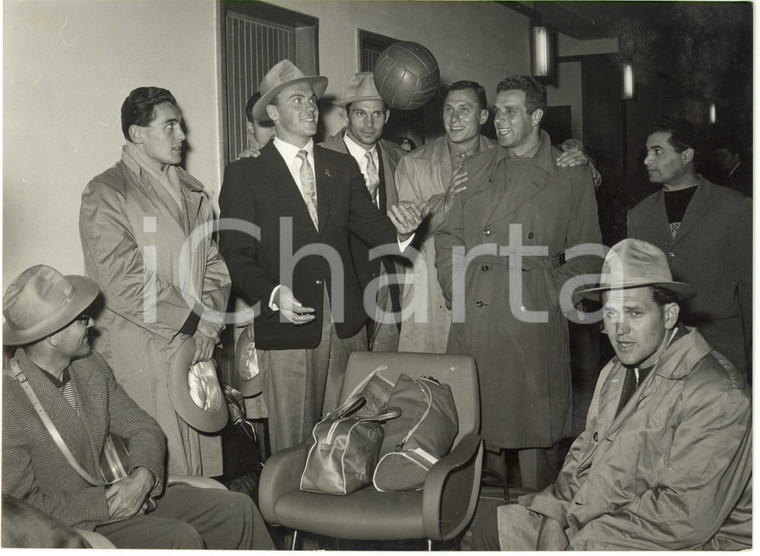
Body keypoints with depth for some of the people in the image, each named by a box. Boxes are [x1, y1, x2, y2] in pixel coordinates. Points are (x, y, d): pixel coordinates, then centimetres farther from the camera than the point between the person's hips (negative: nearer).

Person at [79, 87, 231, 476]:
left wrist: (211, 323, -2)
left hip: (197, 347, 6)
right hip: (142, 353, -6)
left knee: (204, 453, 9)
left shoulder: (191, 190, 16)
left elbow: (213, 262, 14)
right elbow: (123, 281, -15)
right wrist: (195, 320, -12)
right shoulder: (105, 194, -6)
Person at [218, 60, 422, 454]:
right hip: (287, 328, -4)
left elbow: (369, 225, 6)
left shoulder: (342, 167, 14)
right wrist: (273, 295, -21)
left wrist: (398, 229, -17)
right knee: (293, 446, 2)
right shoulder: (245, 174, 1)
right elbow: (236, 254, -4)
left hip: (347, 327, 4)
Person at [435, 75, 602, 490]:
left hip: (535, 325, -2)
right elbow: (448, 237, 15)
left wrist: (552, 298, -3)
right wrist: (457, 293, 4)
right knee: (474, 425, 5)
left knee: (536, 432, 1)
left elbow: (585, 257, 8)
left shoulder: (571, 175, 6)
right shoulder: (475, 167, 15)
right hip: (472, 321, 3)